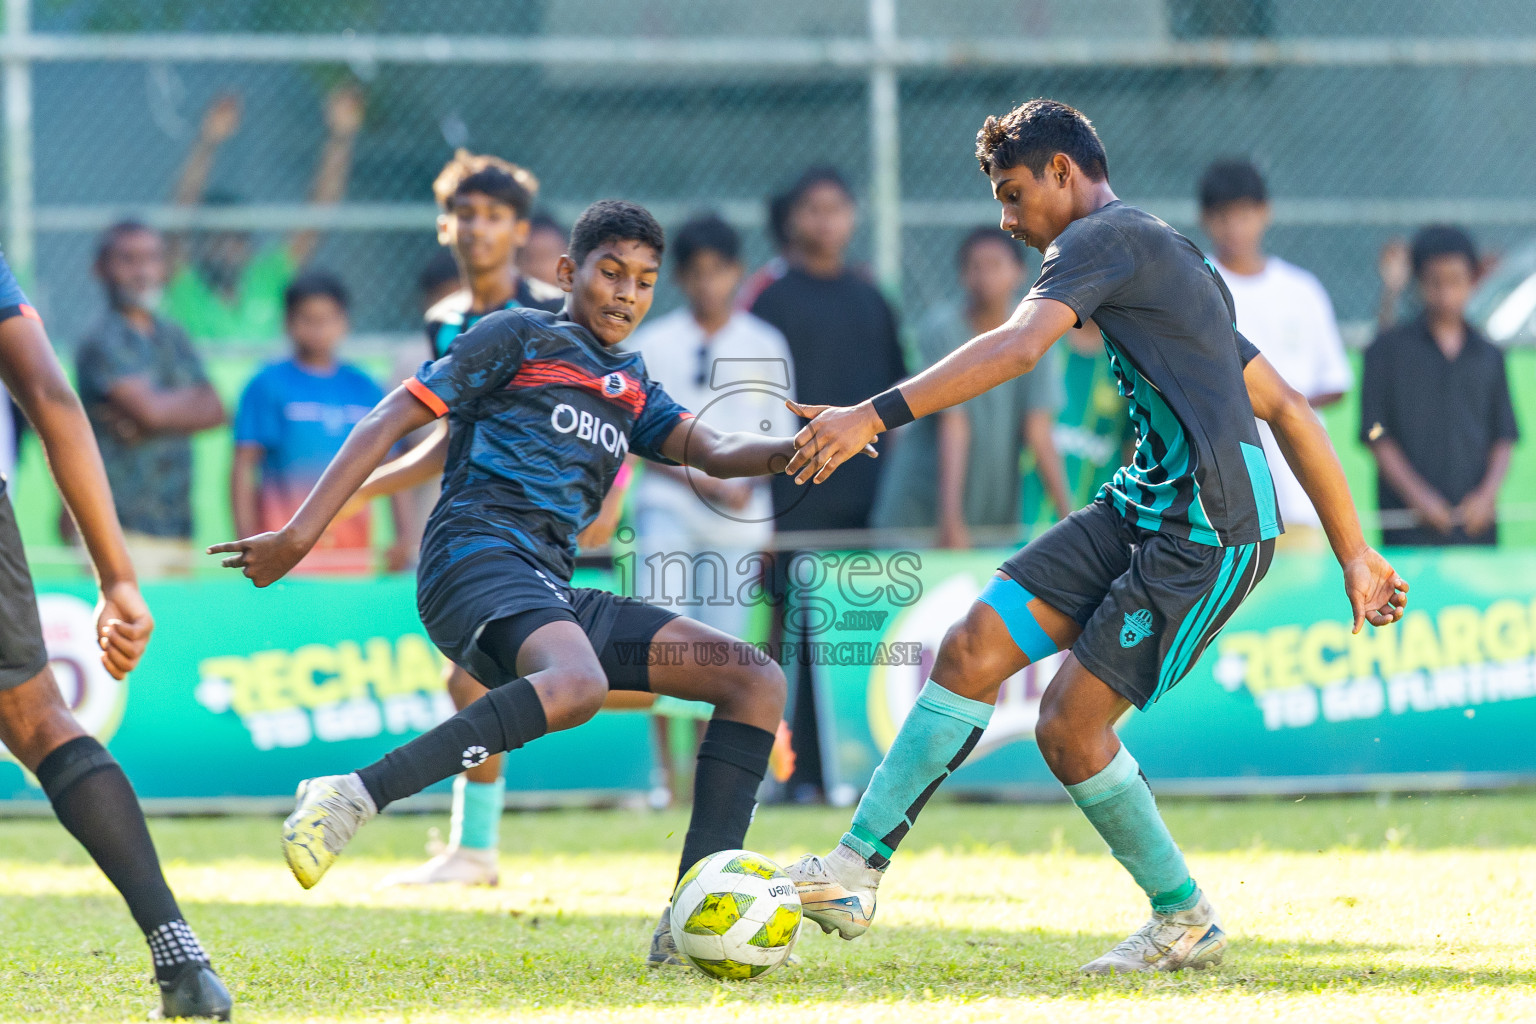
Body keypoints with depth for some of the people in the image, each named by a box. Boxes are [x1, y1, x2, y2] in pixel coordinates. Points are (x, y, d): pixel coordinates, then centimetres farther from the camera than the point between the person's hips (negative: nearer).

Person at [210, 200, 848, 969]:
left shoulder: (631, 392, 28)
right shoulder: (520, 339, 8)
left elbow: (712, 451, 13)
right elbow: (394, 418, 2)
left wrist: (787, 451, -11)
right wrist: (299, 536, -7)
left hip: (552, 596, 8)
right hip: (479, 556, -8)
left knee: (756, 681, -1)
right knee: (577, 684, -39)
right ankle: (351, 799, -39)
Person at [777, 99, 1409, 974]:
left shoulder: (1106, 238, -7)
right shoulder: (1167, 260, 24)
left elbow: (1019, 348, -26)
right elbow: (1288, 408, 24)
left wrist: (874, 416, -33)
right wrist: (1354, 552, 24)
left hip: (1208, 532, -10)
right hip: (1141, 510, 10)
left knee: (1070, 727, -8)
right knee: (973, 648, -2)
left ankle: (1187, 921, 12)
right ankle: (858, 871, -4)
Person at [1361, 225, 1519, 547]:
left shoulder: (1488, 356, 13)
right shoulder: (1389, 349, 4)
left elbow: (1504, 439, 13)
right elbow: (1377, 436, 0)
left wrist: (1487, 493, -4)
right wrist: (1417, 496, -10)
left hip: (1476, 521, 3)